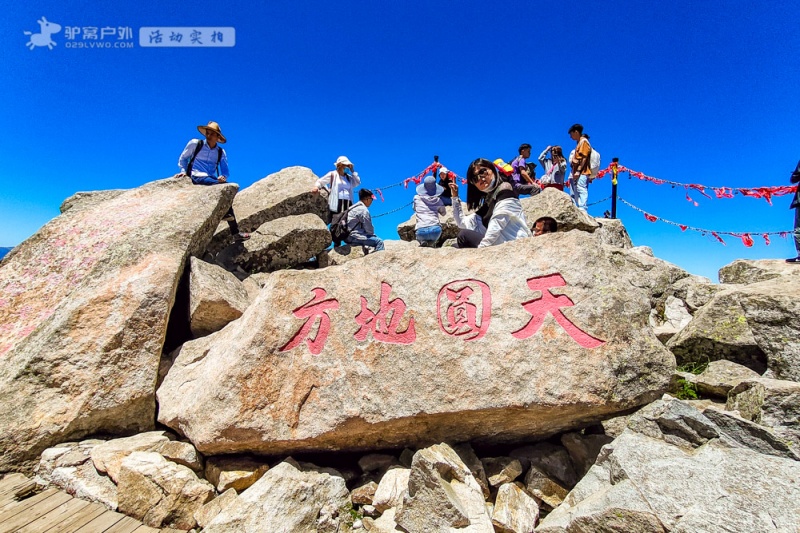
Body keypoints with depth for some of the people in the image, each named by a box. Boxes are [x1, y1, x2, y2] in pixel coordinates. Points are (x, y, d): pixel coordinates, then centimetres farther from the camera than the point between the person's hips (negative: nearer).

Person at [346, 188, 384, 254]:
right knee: (379, 242, -14)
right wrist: (372, 234, 9)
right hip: (353, 236, -10)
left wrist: (372, 234, 13)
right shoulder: (363, 209, -12)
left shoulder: (354, 207, 17)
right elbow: (369, 228, -10)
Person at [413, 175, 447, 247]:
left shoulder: (417, 198, 10)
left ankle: (422, 241, 4)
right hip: (435, 230, 0)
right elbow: (443, 212, 24)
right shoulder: (438, 200, 11)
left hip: (421, 231, 1)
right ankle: (431, 242, 6)